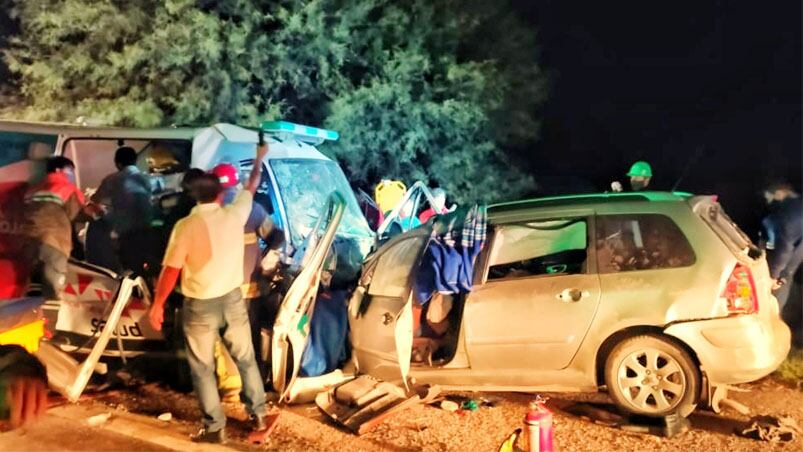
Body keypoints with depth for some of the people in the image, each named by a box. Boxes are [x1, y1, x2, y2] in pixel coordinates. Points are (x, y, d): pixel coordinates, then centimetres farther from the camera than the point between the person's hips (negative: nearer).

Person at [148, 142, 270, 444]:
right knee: (246, 359, 18)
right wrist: (259, 159, 32)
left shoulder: (186, 226, -14)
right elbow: (251, 188, 15)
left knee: (203, 369, 10)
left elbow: (171, 270, -12)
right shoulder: (234, 215, -4)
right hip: (233, 300, 4)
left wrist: (157, 305, 0)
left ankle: (215, 428, 16)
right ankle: (258, 415, 26)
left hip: (200, 306, -3)